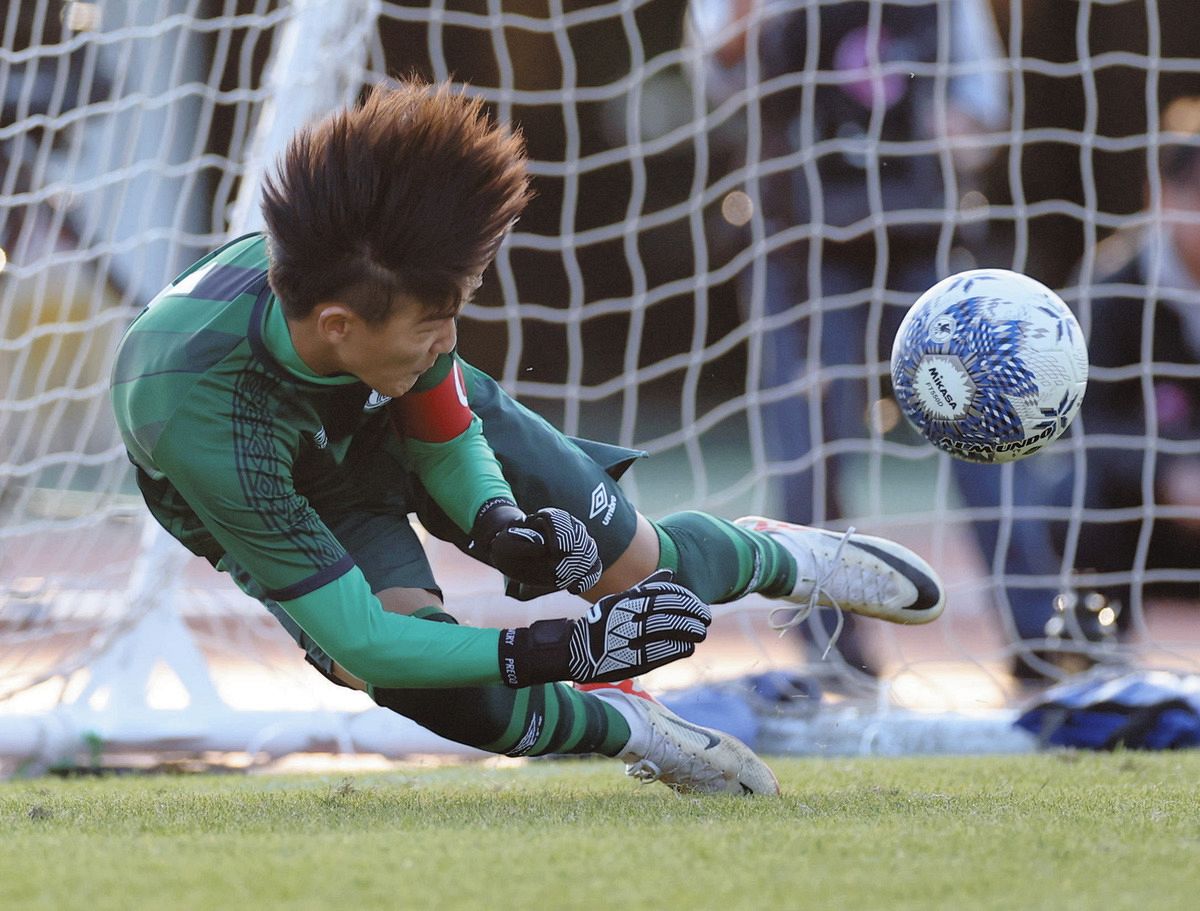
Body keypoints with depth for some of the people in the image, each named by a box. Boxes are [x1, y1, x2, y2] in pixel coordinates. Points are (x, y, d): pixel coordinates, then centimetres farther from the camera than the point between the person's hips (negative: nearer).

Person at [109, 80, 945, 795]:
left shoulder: (397, 287, -35)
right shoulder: (205, 430, -47)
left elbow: (445, 441, -10)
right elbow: (358, 642, -41)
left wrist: (499, 521, -30)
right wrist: (574, 648, -42)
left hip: (416, 424, 4)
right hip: (301, 504, -3)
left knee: (636, 564, 7)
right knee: (447, 694, -28)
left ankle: (780, 557, 44)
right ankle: (625, 728, 6)